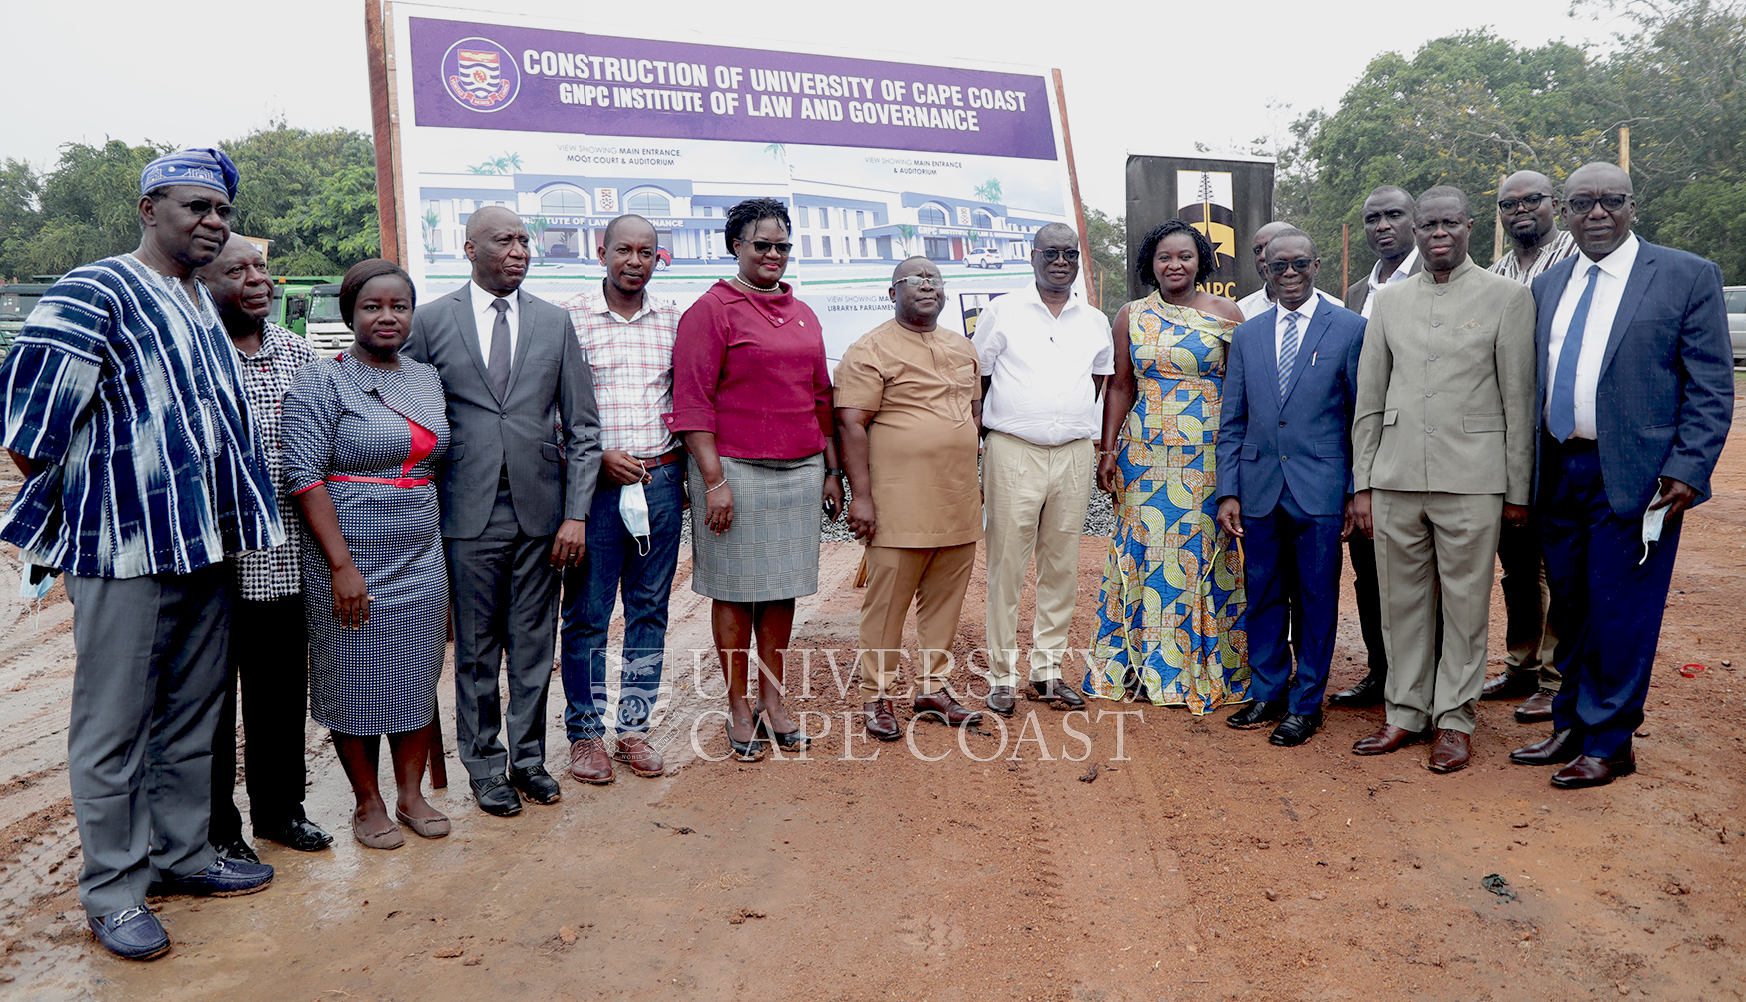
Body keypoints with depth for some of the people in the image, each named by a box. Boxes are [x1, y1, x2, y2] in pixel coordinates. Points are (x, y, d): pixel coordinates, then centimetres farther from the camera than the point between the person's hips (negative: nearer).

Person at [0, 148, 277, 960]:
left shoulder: (204, 307, 15)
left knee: (193, 714, 16)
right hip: (124, 546, -8)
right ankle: (111, 890, 15)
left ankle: (181, 852, 30)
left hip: (204, 544, 8)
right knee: (114, 725, 3)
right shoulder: (95, 294, -10)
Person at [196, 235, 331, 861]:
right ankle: (216, 829, 23)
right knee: (211, 695, 8)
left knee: (283, 690, 16)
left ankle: (280, 807, 33)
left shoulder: (298, 354, 9)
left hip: (285, 563, 5)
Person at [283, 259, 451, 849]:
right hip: (350, 561, -5)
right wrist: (342, 565, -19)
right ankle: (368, 804, 20)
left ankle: (412, 794, 24)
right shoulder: (321, 382, -7)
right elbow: (304, 476, -14)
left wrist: (443, 548, 12)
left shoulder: (427, 380, 10)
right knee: (357, 683, 5)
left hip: (420, 558, 6)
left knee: (418, 677, 11)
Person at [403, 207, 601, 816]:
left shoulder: (555, 323, 6)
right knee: (477, 649, 7)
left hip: (540, 509, 2)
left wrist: (576, 514, -2)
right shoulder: (431, 322, 3)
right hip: (469, 513, -1)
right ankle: (485, 766, 22)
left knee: (535, 645, 9)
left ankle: (528, 758, 25)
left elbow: (582, 426, 5)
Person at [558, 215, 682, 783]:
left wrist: (683, 468, 6)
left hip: (661, 480, 3)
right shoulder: (570, 319, -2)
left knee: (650, 609, 9)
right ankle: (585, 732, 17)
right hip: (595, 481, -3)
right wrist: (601, 457, -10)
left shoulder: (673, 320, 8)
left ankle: (634, 727, 21)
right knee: (586, 613, 3)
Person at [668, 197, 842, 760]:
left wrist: (832, 470, 16)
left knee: (783, 589, 11)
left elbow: (821, 397, 20)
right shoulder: (710, 310, -4)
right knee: (736, 592, 3)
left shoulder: (803, 315, 15)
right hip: (736, 472, -5)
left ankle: (773, 701, 23)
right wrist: (714, 479, -15)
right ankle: (739, 708, 16)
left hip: (801, 473, 6)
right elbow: (692, 402, -9)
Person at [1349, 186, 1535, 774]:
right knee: (1402, 602, 10)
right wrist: (1362, 484, 7)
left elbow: (1518, 401, 0)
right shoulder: (1389, 304, 11)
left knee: (1465, 605, 4)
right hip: (1396, 480, 3)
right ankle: (1407, 713, 23)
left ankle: (1455, 720, 17)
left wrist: (1518, 489, -1)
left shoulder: (1507, 298, 1)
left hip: (1471, 481, -3)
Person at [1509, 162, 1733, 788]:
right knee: (1569, 611, 13)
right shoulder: (1548, 286, 12)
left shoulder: (1687, 277, -2)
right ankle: (1570, 728, 27)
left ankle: (1608, 744, 15)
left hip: (1634, 476, -5)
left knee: (1619, 614, 1)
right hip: (1560, 473, 5)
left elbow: (1712, 387, -5)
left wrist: (1687, 472, -15)